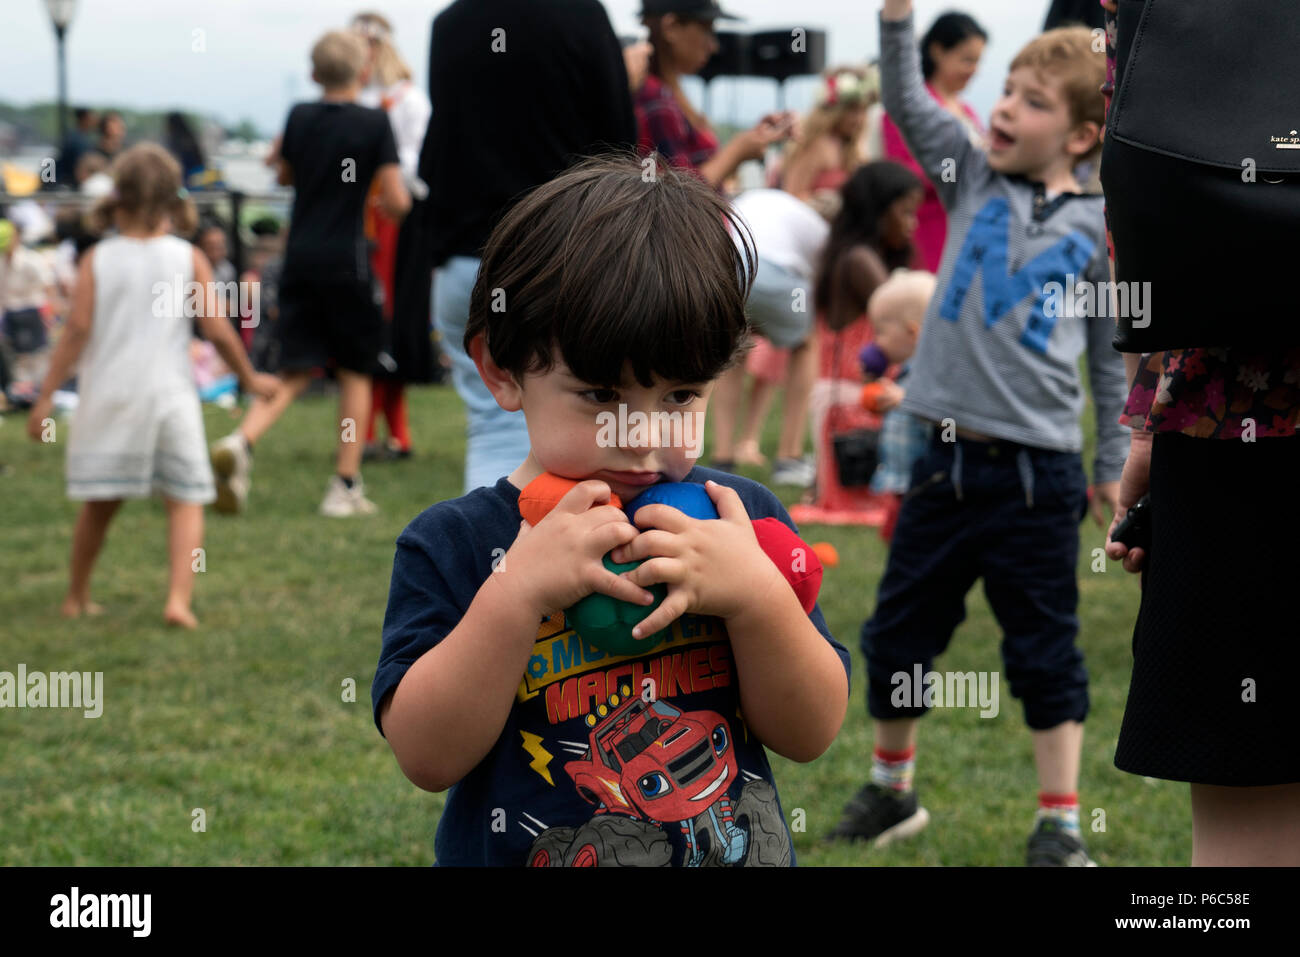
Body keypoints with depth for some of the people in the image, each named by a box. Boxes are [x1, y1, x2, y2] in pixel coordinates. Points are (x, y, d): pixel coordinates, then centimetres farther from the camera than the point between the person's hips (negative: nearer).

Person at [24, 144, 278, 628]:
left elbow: (77, 329, -7)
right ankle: (178, 599, -12)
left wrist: (46, 395, -4)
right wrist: (250, 378, 12)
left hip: (107, 395, 2)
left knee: (98, 504, 14)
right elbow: (217, 330, -3)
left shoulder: (97, 260, -2)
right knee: (185, 501, 3)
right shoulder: (189, 259, -2)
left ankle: (77, 597, 26)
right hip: (168, 393, -1)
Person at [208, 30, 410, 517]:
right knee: (355, 371, 10)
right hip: (346, 261, -4)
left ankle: (242, 441, -19)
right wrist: (387, 203, 12)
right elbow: (397, 202, -10)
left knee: (296, 371, 7)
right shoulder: (374, 124, -7)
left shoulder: (299, 117, 5)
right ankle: (346, 486, 8)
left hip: (299, 258, 4)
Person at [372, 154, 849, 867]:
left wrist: (759, 595, -23)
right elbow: (426, 756, -20)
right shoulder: (450, 544, -11)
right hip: (519, 850, -2)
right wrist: (518, 590, -28)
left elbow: (810, 735, -8)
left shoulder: (740, 518, -5)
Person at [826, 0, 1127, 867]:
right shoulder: (973, 180, 8)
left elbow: (1114, 353, 7)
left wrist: (1112, 463, 8)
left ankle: (1061, 822, 14)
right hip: (949, 460, 4)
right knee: (899, 634, 13)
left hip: (1038, 472, -3)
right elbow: (906, 98, -2)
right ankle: (892, 791, 31)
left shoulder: (1098, 230, 0)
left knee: (1045, 654, 3)